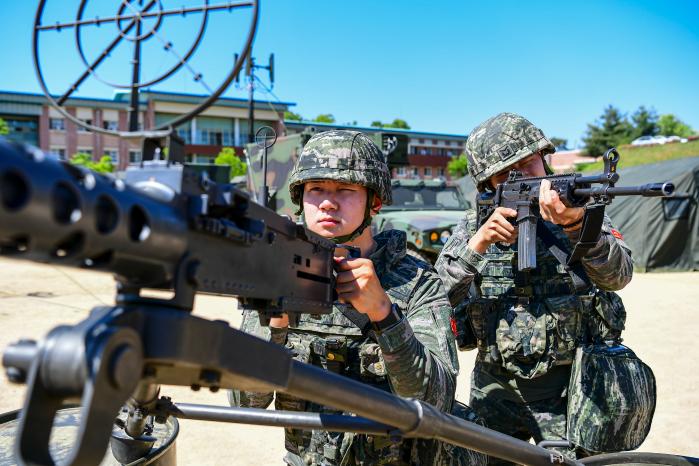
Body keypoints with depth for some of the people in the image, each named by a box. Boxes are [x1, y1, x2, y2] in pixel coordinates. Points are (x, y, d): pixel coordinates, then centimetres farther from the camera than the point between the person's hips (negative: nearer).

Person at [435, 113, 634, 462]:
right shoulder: (473, 224, 2)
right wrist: (477, 244, -22)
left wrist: (576, 225, -37)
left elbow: (618, 275, -19)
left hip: (567, 390, -2)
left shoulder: (578, 208, -3)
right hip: (495, 389, 2)